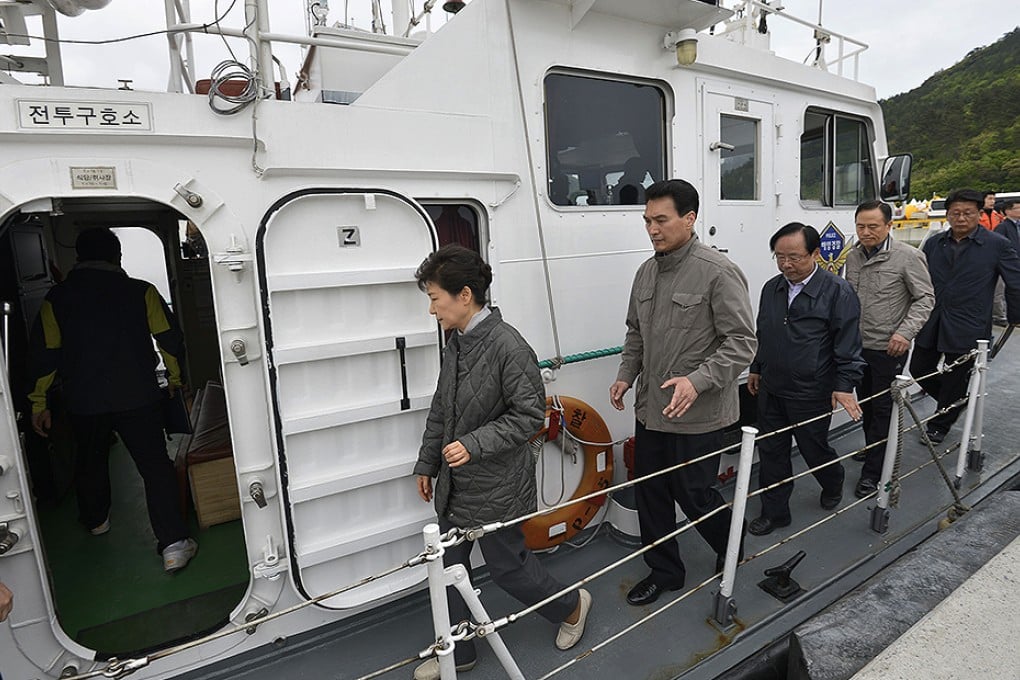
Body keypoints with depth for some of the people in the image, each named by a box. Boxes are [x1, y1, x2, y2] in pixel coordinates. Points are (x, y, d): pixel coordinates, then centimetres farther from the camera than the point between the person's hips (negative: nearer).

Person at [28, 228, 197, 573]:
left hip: (84, 402, 2)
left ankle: (95, 521, 47)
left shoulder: (57, 298, 2)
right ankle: (173, 544, -7)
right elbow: (170, 338, -2)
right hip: (138, 398, -2)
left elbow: (44, 352, 3)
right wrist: (175, 379, 13)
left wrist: (39, 402, 12)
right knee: (155, 466, 0)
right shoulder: (141, 291, -2)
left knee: (90, 461, 26)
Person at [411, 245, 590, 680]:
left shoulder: (508, 346, -22)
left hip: (495, 488, -7)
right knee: (450, 568, 17)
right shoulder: (455, 344, 3)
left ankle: (572, 607, 40)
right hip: (454, 485, 8)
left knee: (507, 566, 11)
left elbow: (530, 415, -21)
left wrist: (474, 445, -28)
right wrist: (427, 464, 16)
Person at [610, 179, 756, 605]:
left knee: (693, 494, 7)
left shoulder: (718, 272, -15)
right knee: (650, 493, 14)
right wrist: (626, 375, 5)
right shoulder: (647, 272, 8)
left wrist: (698, 381, -28)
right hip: (650, 409, 7)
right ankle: (664, 572, 35)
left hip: (698, 414, -7)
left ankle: (731, 547, 40)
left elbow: (741, 342, -17)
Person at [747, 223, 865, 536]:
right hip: (770, 390, 5)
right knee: (771, 452, 10)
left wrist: (845, 386, -15)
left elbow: (848, 344, -12)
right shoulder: (771, 288, 6)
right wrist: (756, 369, 20)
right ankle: (774, 512, 25)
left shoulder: (838, 292, -12)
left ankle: (833, 484, 47)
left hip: (811, 393, -5)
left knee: (814, 449, 14)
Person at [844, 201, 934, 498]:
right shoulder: (852, 256, 5)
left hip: (888, 348, -6)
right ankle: (871, 448, 40)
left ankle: (873, 471, 9)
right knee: (865, 402, 20)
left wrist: (906, 332, -21)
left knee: (882, 407, 1)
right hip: (857, 345, 6)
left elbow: (925, 298, -9)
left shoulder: (908, 257, -12)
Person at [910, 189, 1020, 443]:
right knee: (919, 370, 10)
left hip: (966, 328, -4)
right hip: (931, 324, 4)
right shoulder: (933, 243, 5)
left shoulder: (997, 245, -5)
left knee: (956, 380, 7)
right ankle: (954, 403, 37)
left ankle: (939, 426, 25)